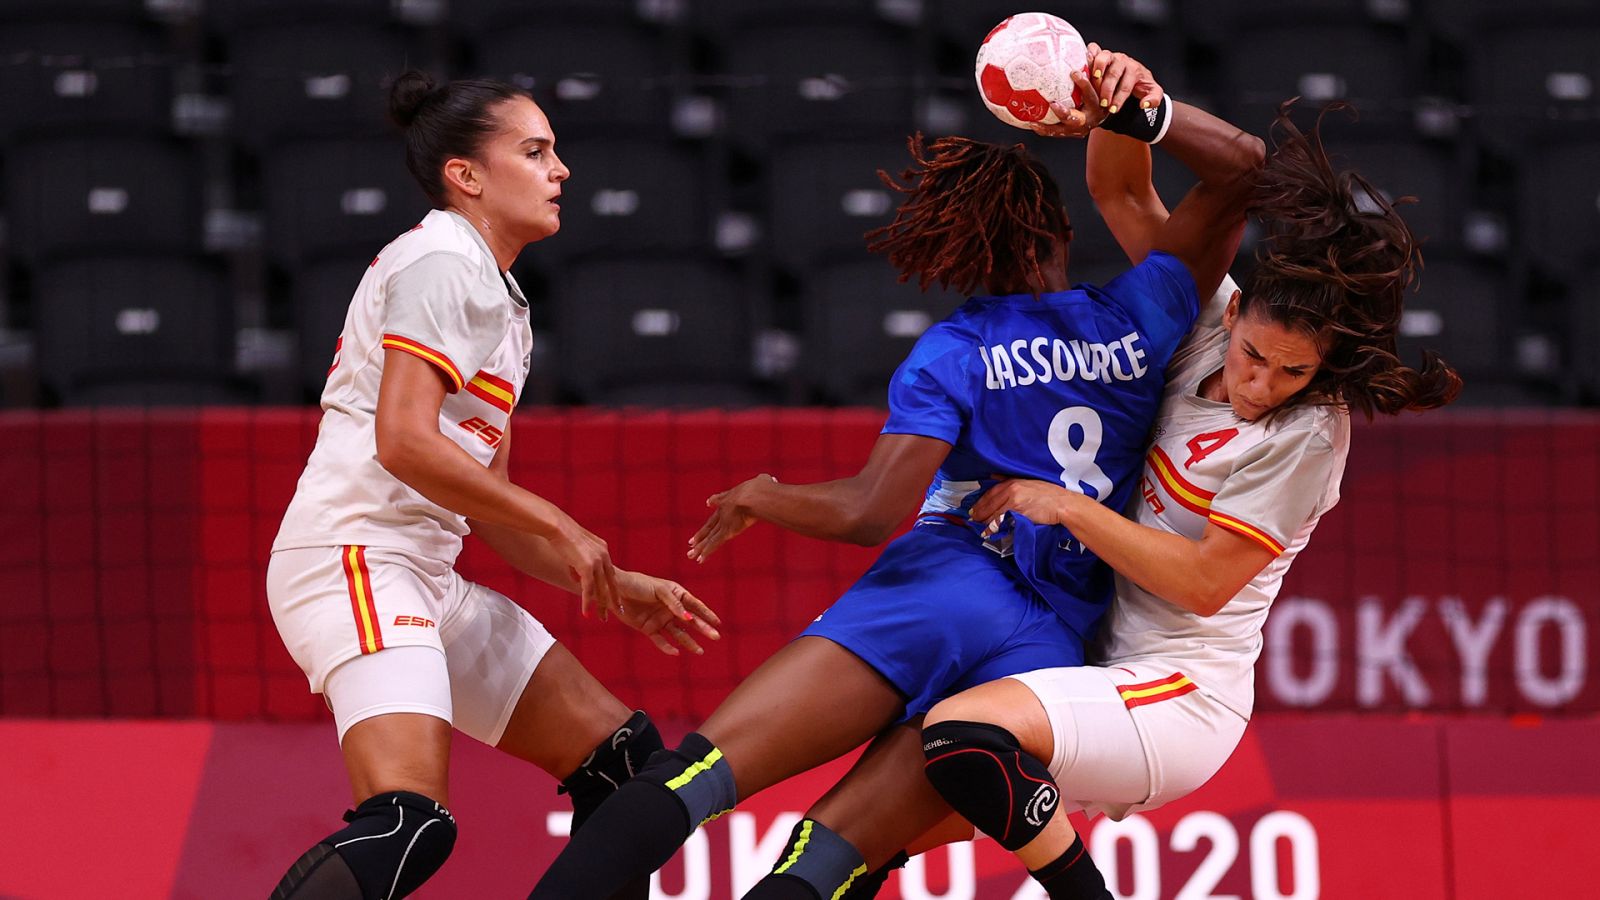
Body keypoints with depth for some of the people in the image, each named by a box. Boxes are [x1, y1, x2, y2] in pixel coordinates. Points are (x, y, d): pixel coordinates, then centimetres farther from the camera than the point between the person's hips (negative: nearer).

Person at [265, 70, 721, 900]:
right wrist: (559, 526, -14)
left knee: (623, 755, 10)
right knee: (409, 824, -28)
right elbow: (404, 443, -20)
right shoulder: (440, 263, -7)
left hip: (426, 578, 10)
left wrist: (614, 589, 15)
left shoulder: (503, 302, 22)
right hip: (356, 559, -10)